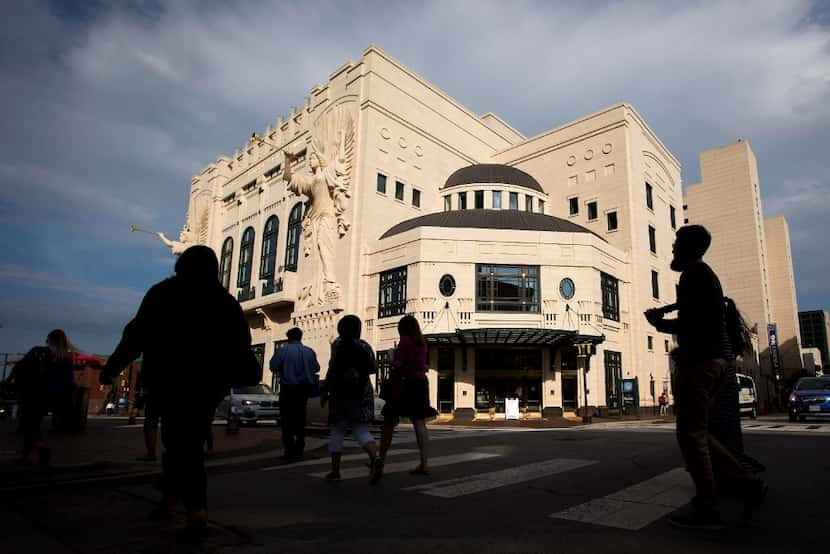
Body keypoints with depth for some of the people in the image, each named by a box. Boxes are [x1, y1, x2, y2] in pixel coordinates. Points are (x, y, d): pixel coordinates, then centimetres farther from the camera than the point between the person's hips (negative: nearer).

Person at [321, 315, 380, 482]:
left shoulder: (338, 344, -5)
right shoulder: (365, 346, 6)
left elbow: (333, 369, -11)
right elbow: (371, 369, 10)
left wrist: (325, 392, -6)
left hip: (341, 393, -3)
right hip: (363, 393, 3)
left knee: (337, 432, 9)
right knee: (362, 431, 4)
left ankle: (335, 471, 14)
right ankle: (375, 458, -21)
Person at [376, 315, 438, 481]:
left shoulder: (405, 341, -9)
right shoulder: (422, 342, 12)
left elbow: (398, 364, -15)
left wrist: (391, 359, 4)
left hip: (404, 383, -6)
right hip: (421, 383, 6)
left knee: (389, 422, 5)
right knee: (419, 422, 5)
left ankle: (381, 460, 11)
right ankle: (424, 463, 1)